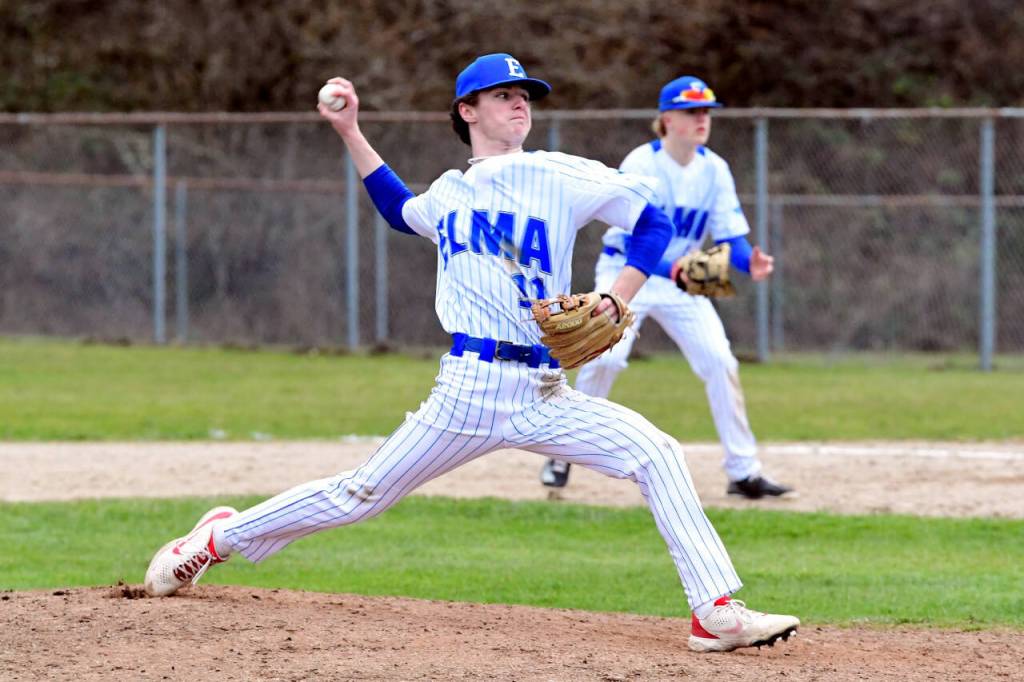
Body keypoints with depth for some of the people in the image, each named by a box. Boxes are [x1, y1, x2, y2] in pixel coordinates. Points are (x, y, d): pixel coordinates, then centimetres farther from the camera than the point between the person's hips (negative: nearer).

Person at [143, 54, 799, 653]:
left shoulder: (558, 175, 2)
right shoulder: (447, 194, 12)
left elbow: (654, 221, 1)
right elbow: (401, 210, 36)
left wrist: (616, 299, -10)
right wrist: (350, 133, 31)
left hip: (547, 393, -1)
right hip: (471, 387, 1)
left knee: (657, 455, -20)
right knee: (360, 495, 3)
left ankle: (717, 613, -20)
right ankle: (220, 539, 23)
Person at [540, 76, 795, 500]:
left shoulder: (714, 169, -5)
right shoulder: (640, 165, -20)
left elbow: (730, 237, -6)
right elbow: (634, 240, -28)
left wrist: (749, 263, -29)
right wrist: (671, 270, -46)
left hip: (681, 276, 4)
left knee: (721, 362, -7)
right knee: (605, 358, -22)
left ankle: (743, 471, 0)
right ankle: (563, 456, -4)